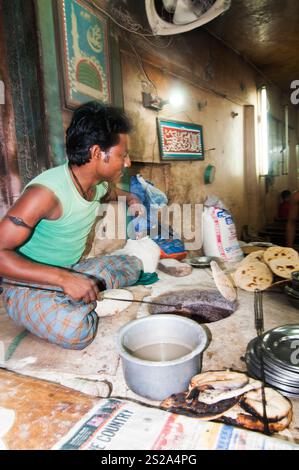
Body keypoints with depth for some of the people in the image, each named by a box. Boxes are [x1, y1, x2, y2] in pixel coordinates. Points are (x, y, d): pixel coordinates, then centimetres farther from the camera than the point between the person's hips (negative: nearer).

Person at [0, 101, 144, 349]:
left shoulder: (100, 184, -2)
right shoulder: (47, 191, -27)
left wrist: (129, 198, 8)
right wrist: (63, 278, -37)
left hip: (73, 273, 8)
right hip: (28, 285, -7)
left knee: (133, 264, 6)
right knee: (75, 330, -34)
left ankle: (79, 304, -6)